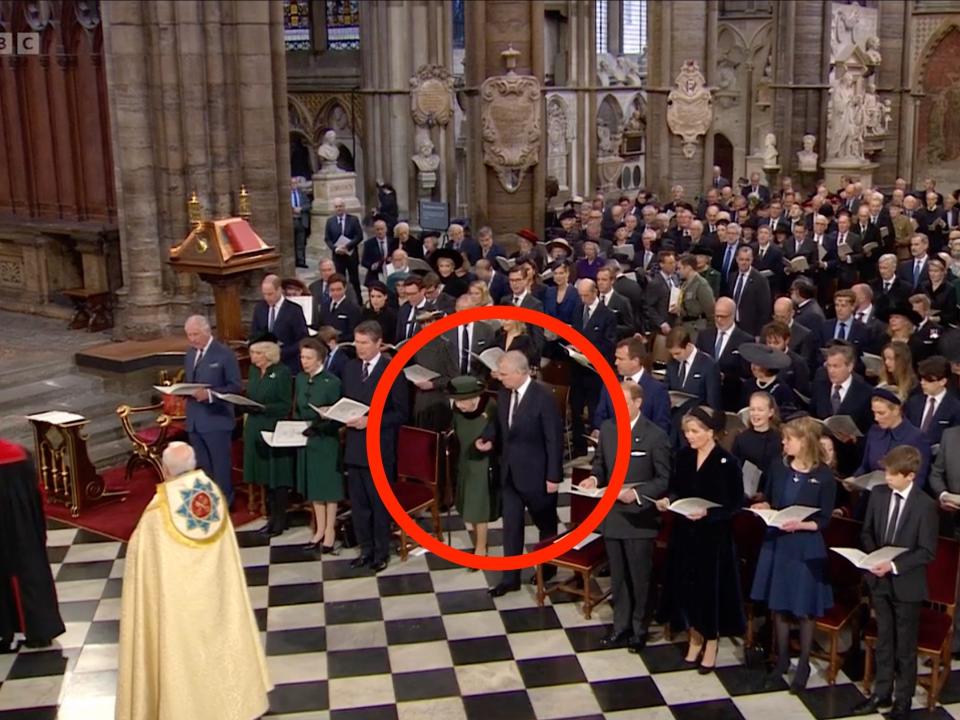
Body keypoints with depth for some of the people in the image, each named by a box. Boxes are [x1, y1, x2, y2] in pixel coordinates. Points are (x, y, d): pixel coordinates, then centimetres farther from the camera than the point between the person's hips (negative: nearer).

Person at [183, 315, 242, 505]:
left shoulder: (225, 354, -10)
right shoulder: (190, 354, 12)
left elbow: (236, 386, -12)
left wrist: (209, 394, -23)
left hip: (216, 420, -7)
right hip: (194, 420, 7)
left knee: (220, 466, 2)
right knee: (201, 466, 15)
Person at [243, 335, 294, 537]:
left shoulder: (282, 373, -10)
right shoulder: (254, 371, 10)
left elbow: (286, 406, -11)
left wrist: (262, 408, -21)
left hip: (275, 430, -7)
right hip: (256, 429, 7)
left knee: (277, 477, 0)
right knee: (264, 475, 11)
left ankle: (280, 519, 9)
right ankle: (272, 516, 21)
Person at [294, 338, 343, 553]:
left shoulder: (332, 382, -14)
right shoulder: (300, 379, 5)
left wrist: (317, 427, -22)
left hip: (326, 440, -6)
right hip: (305, 440, 6)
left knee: (329, 486, 5)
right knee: (313, 486, 13)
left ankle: (329, 531, 16)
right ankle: (319, 530, 25)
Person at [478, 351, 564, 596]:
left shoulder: (543, 398, -21)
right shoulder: (503, 394, 0)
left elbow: (554, 440, -17)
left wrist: (553, 476, -16)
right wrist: (489, 439, -5)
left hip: (537, 473, -6)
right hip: (510, 472, 6)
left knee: (546, 523, 16)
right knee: (511, 526, 9)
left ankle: (547, 567, 37)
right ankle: (510, 578, 17)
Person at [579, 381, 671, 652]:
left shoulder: (655, 436, -14)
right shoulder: (607, 429, 2)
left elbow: (665, 479, -10)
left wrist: (637, 493, -22)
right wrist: (595, 477, -8)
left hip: (639, 517, -5)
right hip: (611, 514, 5)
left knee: (639, 577, 10)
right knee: (618, 577, 16)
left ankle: (639, 630, 27)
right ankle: (621, 627, 30)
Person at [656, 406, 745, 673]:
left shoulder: (727, 462, -16)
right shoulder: (684, 456, 0)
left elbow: (735, 505, -12)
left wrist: (707, 513, -25)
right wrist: (668, 500, -9)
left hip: (713, 537, -5)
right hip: (685, 533, 5)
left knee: (711, 588, 5)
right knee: (687, 585, 11)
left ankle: (711, 644, 23)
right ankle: (695, 639, 29)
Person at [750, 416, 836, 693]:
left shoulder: (824, 476, -11)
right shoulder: (777, 466, 1)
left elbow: (825, 520, -8)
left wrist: (800, 525, -24)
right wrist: (763, 508, -9)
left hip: (806, 549, -4)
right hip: (776, 543, 4)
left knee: (805, 609, 6)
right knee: (778, 605, 12)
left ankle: (804, 665, 23)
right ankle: (782, 659, 29)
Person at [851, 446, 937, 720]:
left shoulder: (925, 505, -16)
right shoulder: (878, 494, -2)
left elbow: (927, 551, -14)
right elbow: (867, 532, 8)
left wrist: (894, 564, -23)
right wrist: (873, 556, -10)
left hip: (906, 583, -4)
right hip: (880, 580, 4)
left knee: (905, 646, 10)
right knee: (883, 640, 18)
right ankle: (882, 693, 33)